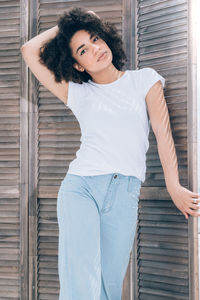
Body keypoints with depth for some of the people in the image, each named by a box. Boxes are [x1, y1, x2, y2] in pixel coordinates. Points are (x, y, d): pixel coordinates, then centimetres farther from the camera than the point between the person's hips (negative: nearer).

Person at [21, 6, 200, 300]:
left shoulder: (144, 79, 14)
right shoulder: (77, 93, 15)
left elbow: (163, 132, 6)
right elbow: (30, 51, 14)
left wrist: (174, 187, -2)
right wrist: (63, 27, 19)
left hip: (125, 191, 0)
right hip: (80, 186, 0)